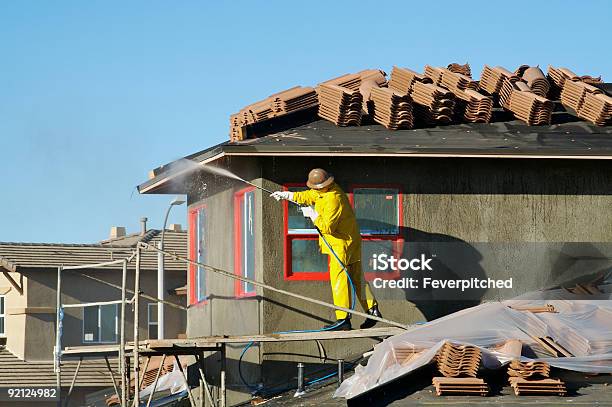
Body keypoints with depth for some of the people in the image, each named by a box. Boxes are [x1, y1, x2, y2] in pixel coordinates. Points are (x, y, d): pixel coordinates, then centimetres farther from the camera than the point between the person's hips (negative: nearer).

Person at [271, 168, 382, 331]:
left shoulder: (333, 200, -25)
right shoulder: (326, 191, 5)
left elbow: (327, 227, -25)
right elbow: (308, 196, 22)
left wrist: (312, 214, -14)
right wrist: (286, 195, 25)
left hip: (341, 244, -10)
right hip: (351, 242, 10)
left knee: (339, 279, -8)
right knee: (357, 278, 11)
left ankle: (343, 319, -8)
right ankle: (372, 310, 11)